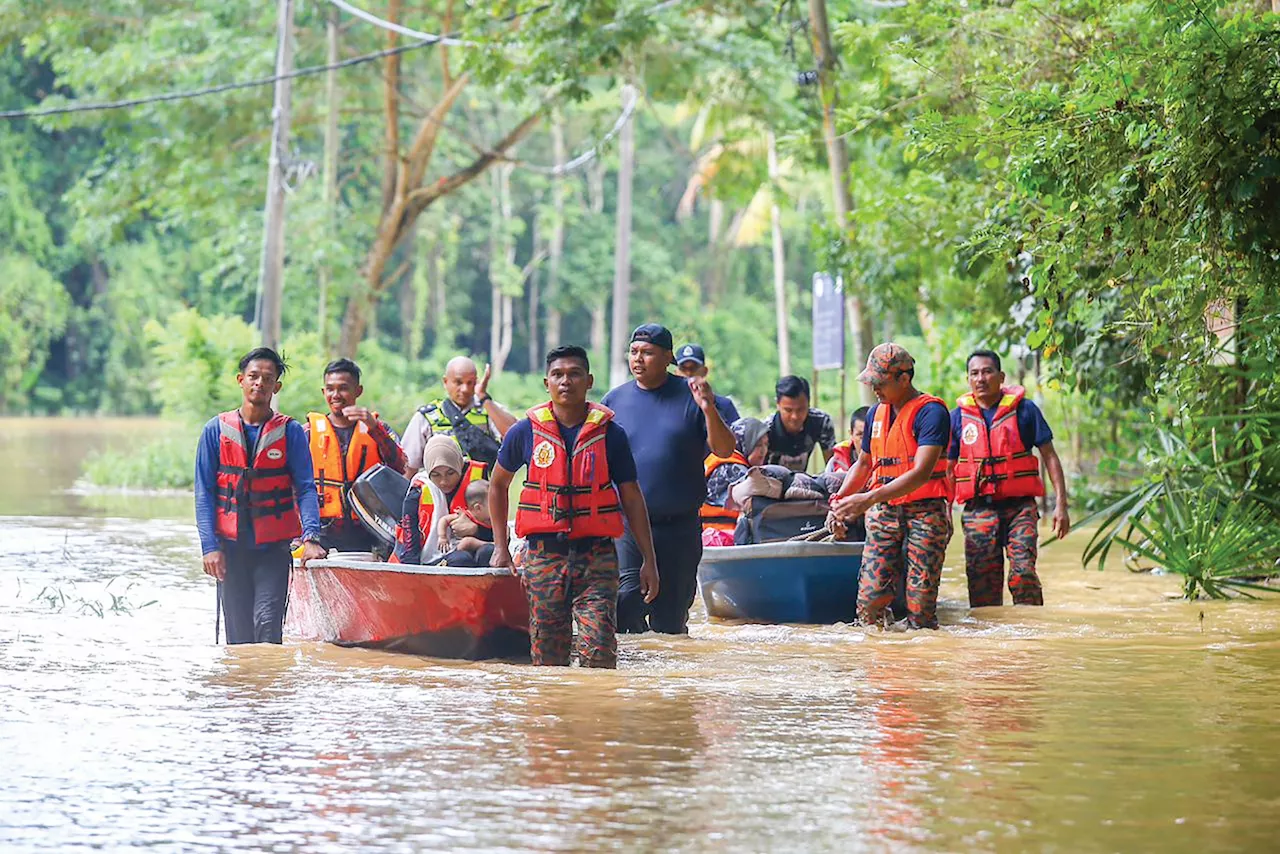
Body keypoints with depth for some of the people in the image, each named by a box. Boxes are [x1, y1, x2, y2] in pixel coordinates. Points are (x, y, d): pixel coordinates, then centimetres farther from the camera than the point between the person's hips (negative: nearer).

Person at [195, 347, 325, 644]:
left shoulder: (290, 432, 3)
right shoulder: (217, 430, 5)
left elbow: (306, 488, -3)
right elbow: (204, 493, 4)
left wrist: (311, 538, -19)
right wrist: (210, 546, -6)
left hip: (274, 549, -1)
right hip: (230, 548, 1)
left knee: (267, 624, -16)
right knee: (238, 634, 3)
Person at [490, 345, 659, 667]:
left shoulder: (609, 434, 3)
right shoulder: (526, 432, 4)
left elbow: (631, 497, 8)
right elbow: (498, 485, 19)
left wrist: (649, 560, 5)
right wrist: (500, 547, 13)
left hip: (597, 556, -1)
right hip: (543, 554, 1)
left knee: (599, 653, -14)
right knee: (546, 656, 3)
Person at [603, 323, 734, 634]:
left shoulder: (690, 396, 2)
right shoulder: (615, 400, 8)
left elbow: (724, 450, -3)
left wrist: (709, 410, -18)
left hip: (680, 527, 0)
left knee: (671, 618, 4)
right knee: (627, 598, -18)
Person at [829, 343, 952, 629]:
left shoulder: (931, 411, -10)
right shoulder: (876, 412, 15)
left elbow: (921, 473, -20)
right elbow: (863, 464, 29)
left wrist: (868, 499, -27)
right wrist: (839, 500, 10)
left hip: (925, 511, -6)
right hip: (884, 511, 6)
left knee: (920, 602, -9)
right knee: (870, 596, -9)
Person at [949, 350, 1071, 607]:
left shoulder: (1025, 410, 2)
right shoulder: (958, 417, 8)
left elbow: (1050, 457, 5)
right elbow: (948, 469, 14)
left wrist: (1061, 505, -2)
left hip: (1019, 506, -2)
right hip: (978, 510, 2)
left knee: (1024, 574, -16)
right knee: (982, 583, -1)